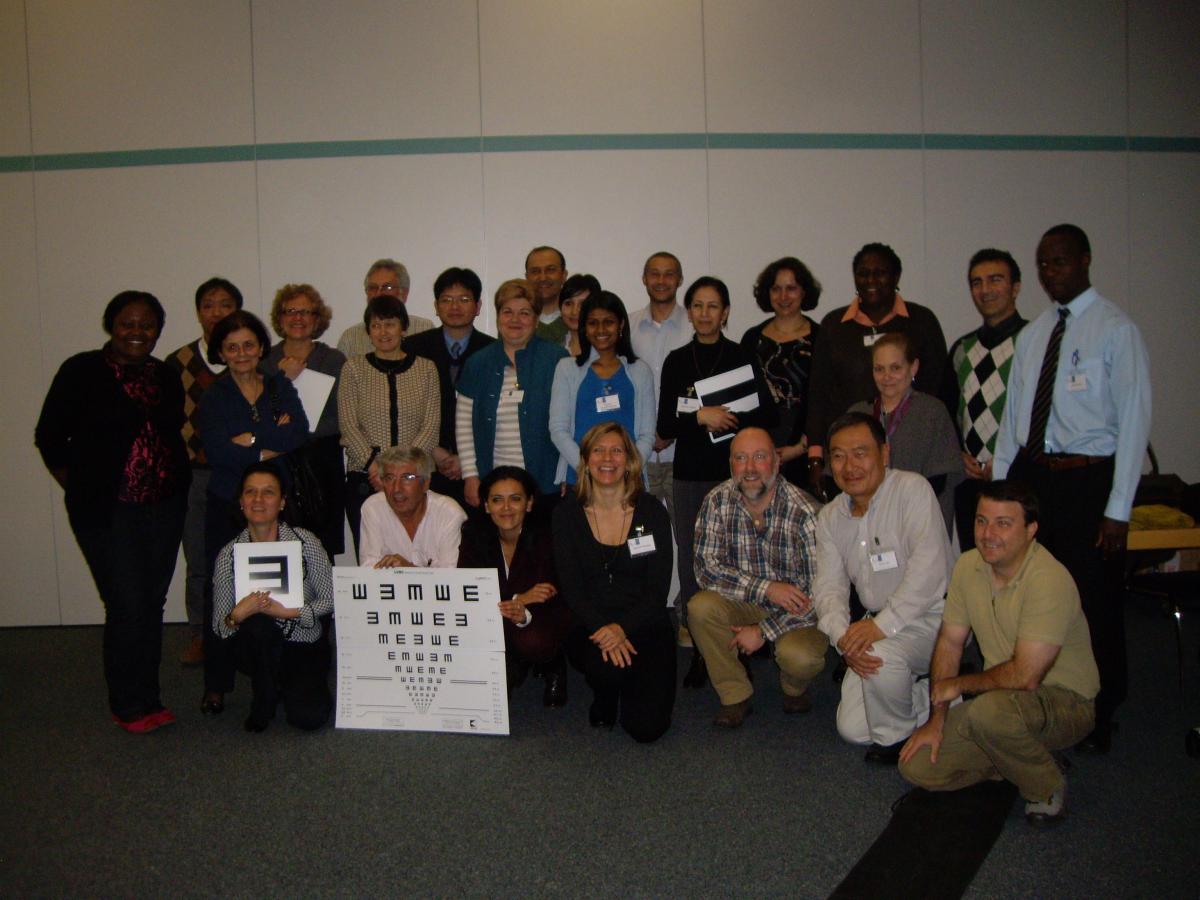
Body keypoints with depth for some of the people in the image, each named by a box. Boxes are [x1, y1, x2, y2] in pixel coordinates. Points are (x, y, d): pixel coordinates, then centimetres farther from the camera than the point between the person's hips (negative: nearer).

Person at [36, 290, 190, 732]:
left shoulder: (167, 377, 10)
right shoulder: (81, 371, -3)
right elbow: (50, 437, 0)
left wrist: (177, 478, 6)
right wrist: (81, 491, -1)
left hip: (164, 508, 5)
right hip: (108, 510, -4)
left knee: (152, 604, 8)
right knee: (128, 606, -6)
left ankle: (147, 700, 20)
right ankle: (129, 706, 12)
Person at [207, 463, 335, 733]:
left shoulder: (305, 541, -10)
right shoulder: (229, 554, -6)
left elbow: (330, 600, -9)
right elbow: (218, 625, -6)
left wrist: (289, 612, -23)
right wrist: (238, 615, -28)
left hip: (305, 647, 0)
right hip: (260, 649, 0)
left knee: (309, 717, -22)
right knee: (259, 623, -35)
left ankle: (285, 686, 16)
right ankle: (263, 704, -7)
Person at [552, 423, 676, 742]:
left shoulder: (651, 511, -1)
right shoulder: (567, 513, 0)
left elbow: (658, 589, -5)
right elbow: (570, 587, -5)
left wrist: (623, 628, -21)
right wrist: (602, 630, -22)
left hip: (644, 626, 0)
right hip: (589, 626, 0)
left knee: (647, 727, -15)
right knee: (608, 667, -34)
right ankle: (604, 700, 6)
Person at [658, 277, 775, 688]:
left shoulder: (742, 358, 4)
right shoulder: (676, 361, 10)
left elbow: (767, 415, -1)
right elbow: (665, 426, 5)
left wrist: (721, 418, -12)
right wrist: (701, 417, -11)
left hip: (732, 473, -2)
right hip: (688, 475, 2)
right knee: (692, 561, 1)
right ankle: (699, 651, 9)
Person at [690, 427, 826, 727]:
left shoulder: (804, 513, -23)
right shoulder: (717, 501, -13)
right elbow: (706, 568, -16)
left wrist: (765, 631, -21)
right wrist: (766, 588, -28)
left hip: (798, 614, -3)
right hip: (744, 606, 3)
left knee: (798, 657, -32)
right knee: (700, 607, -25)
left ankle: (795, 688, 8)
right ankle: (735, 695, -3)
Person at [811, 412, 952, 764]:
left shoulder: (912, 489, -15)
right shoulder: (830, 518, 5)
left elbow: (929, 567, -25)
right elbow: (829, 586, 0)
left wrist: (882, 625, -31)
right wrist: (842, 636, -20)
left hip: (931, 616, -6)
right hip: (877, 625, 7)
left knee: (881, 655, -35)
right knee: (852, 729, 0)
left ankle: (896, 736, -6)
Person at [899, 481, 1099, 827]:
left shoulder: (1049, 581, -26)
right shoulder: (969, 566, -3)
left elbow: (1024, 676, -29)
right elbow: (949, 643, 5)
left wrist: (958, 685, -13)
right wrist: (937, 719, -2)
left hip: (1066, 703, -6)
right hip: (1002, 697, 6)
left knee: (989, 710, -38)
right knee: (917, 766, -8)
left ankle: (1047, 788, -7)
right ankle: (1021, 758, 12)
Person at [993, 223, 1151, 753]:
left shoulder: (1116, 330, -6)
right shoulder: (1033, 334, 12)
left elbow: (1134, 422, -10)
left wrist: (1118, 508, -14)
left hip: (1087, 477, -5)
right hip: (1030, 473, 5)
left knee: (1093, 601, 4)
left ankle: (1097, 719, 25)